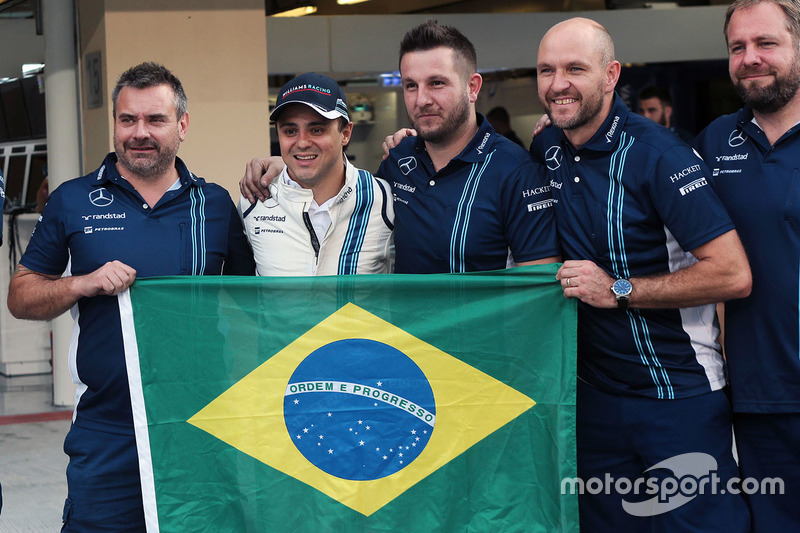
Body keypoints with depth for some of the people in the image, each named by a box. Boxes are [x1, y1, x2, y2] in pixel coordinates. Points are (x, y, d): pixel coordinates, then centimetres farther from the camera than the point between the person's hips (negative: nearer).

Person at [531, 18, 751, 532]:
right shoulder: (548, 149, 3)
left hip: (682, 397, -6)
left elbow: (733, 274, -21)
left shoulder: (658, 155, -16)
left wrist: (619, 290, -19)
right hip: (594, 391, 6)